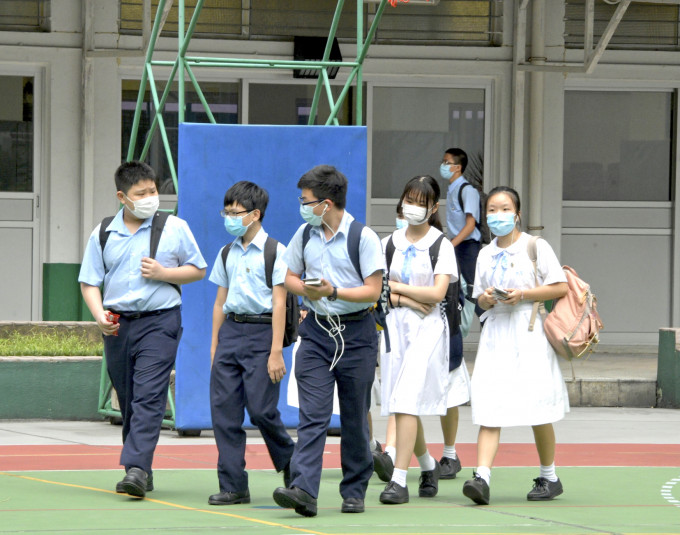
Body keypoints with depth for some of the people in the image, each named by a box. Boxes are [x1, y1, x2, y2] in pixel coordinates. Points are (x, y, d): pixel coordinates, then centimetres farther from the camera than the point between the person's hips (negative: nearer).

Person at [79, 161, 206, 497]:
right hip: (117, 325, 3)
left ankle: (137, 468, -24)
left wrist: (163, 273, -9)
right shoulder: (103, 235, 8)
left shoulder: (175, 228, 3)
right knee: (128, 401, 9)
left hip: (159, 321, -3)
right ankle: (142, 472, 20)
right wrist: (99, 314, -11)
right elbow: (89, 282, 8)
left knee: (148, 397, -17)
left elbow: (198, 270, 9)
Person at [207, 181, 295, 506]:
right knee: (224, 409, 0)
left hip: (261, 331, -6)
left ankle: (291, 464, 17)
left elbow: (279, 303, -8)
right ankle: (233, 485, 5)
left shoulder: (274, 251, -4)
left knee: (261, 409, -9)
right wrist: (214, 346, 15)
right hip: (230, 330, 6)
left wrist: (276, 351, -13)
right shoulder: (227, 254, 14)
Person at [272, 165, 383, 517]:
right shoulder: (305, 235, 8)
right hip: (316, 332, 3)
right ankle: (303, 490, -20)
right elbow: (289, 276, 19)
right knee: (312, 414, -9)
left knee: (354, 417, 6)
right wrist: (305, 289, -4)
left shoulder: (363, 238, -8)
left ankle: (354, 491, 18)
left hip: (356, 333, -3)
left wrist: (333, 292, -23)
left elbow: (373, 290, -11)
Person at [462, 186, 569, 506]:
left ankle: (549, 477, 16)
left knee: (537, 409, -1)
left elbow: (560, 288, -4)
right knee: (488, 406, -9)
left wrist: (523, 294, -14)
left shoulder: (535, 247, 0)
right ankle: (482, 477, -19)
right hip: (495, 332, 4)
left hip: (529, 332, -4)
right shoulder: (486, 255, 15)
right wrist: (486, 299, -4)